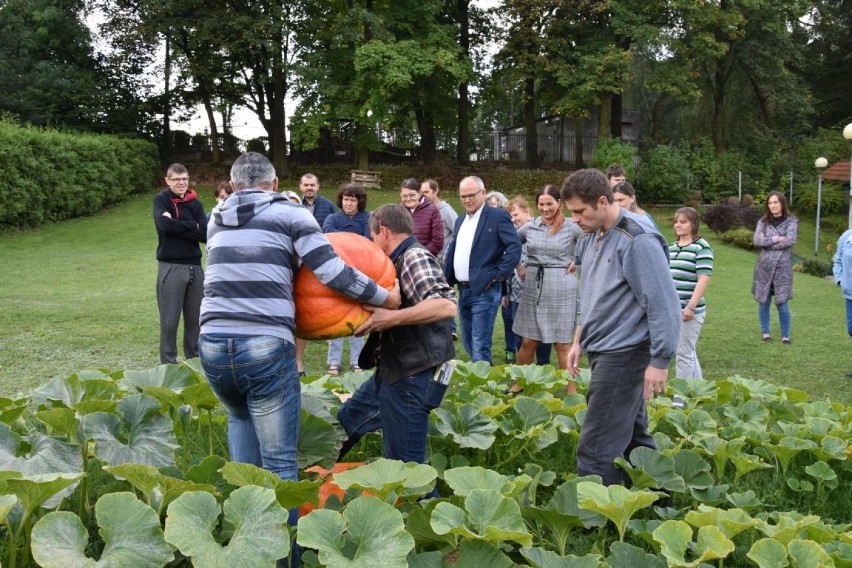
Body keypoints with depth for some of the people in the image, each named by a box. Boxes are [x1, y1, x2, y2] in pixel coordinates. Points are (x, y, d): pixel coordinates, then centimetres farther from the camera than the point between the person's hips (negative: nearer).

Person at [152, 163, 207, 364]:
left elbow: (205, 234, -4)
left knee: (195, 318, 9)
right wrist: (191, 226, -9)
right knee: (170, 319, 0)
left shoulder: (195, 203, 9)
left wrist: (177, 226, -11)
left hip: (194, 266, 4)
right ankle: (168, 363, 9)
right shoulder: (161, 200, 1)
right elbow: (164, 224, -19)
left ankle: (194, 359, 20)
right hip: (170, 267, -4)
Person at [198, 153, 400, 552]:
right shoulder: (289, 214, 4)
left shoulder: (217, 220, 18)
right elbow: (333, 273, -3)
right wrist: (387, 298, 9)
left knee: (240, 416, 34)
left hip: (213, 344, 5)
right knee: (280, 461, 4)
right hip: (266, 348, -5)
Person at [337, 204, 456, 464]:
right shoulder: (400, 259, 15)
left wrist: (392, 318, -32)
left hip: (414, 377, -11)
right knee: (346, 419, 24)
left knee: (406, 465, -4)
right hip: (393, 371, 11)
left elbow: (446, 306, -30)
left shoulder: (415, 257, -16)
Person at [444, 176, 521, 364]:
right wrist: (446, 278, 12)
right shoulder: (461, 220, 15)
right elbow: (452, 252, 21)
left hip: (484, 291, -8)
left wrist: (499, 275, -17)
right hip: (463, 291, 8)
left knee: (479, 346, -8)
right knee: (468, 342, 16)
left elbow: (515, 247, -16)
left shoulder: (498, 216, -8)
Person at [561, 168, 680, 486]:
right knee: (632, 438, 17)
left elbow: (664, 305, -17)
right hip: (602, 352, 9)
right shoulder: (589, 240, 10)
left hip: (624, 355, -9)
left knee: (596, 450, -8)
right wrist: (579, 341, 19)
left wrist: (659, 362, -17)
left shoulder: (637, 241, -16)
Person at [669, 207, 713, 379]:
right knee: (689, 353, 15)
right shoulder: (671, 247, 14)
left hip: (688, 310, -7)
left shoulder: (701, 247, -7)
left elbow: (703, 279, -14)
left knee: (684, 354, -3)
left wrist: (691, 306, -20)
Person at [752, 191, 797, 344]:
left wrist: (767, 241, -10)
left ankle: (785, 335, 8)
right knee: (764, 302, 6)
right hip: (764, 266, 2)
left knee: (782, 303, -3)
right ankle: (765, 332, 19)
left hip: (782, 266, -2)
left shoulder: (791, 221, 1)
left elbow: (791, 241, -14)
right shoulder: (763, 221, 7)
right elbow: (757, 241, -7)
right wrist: (777, 239, -14)